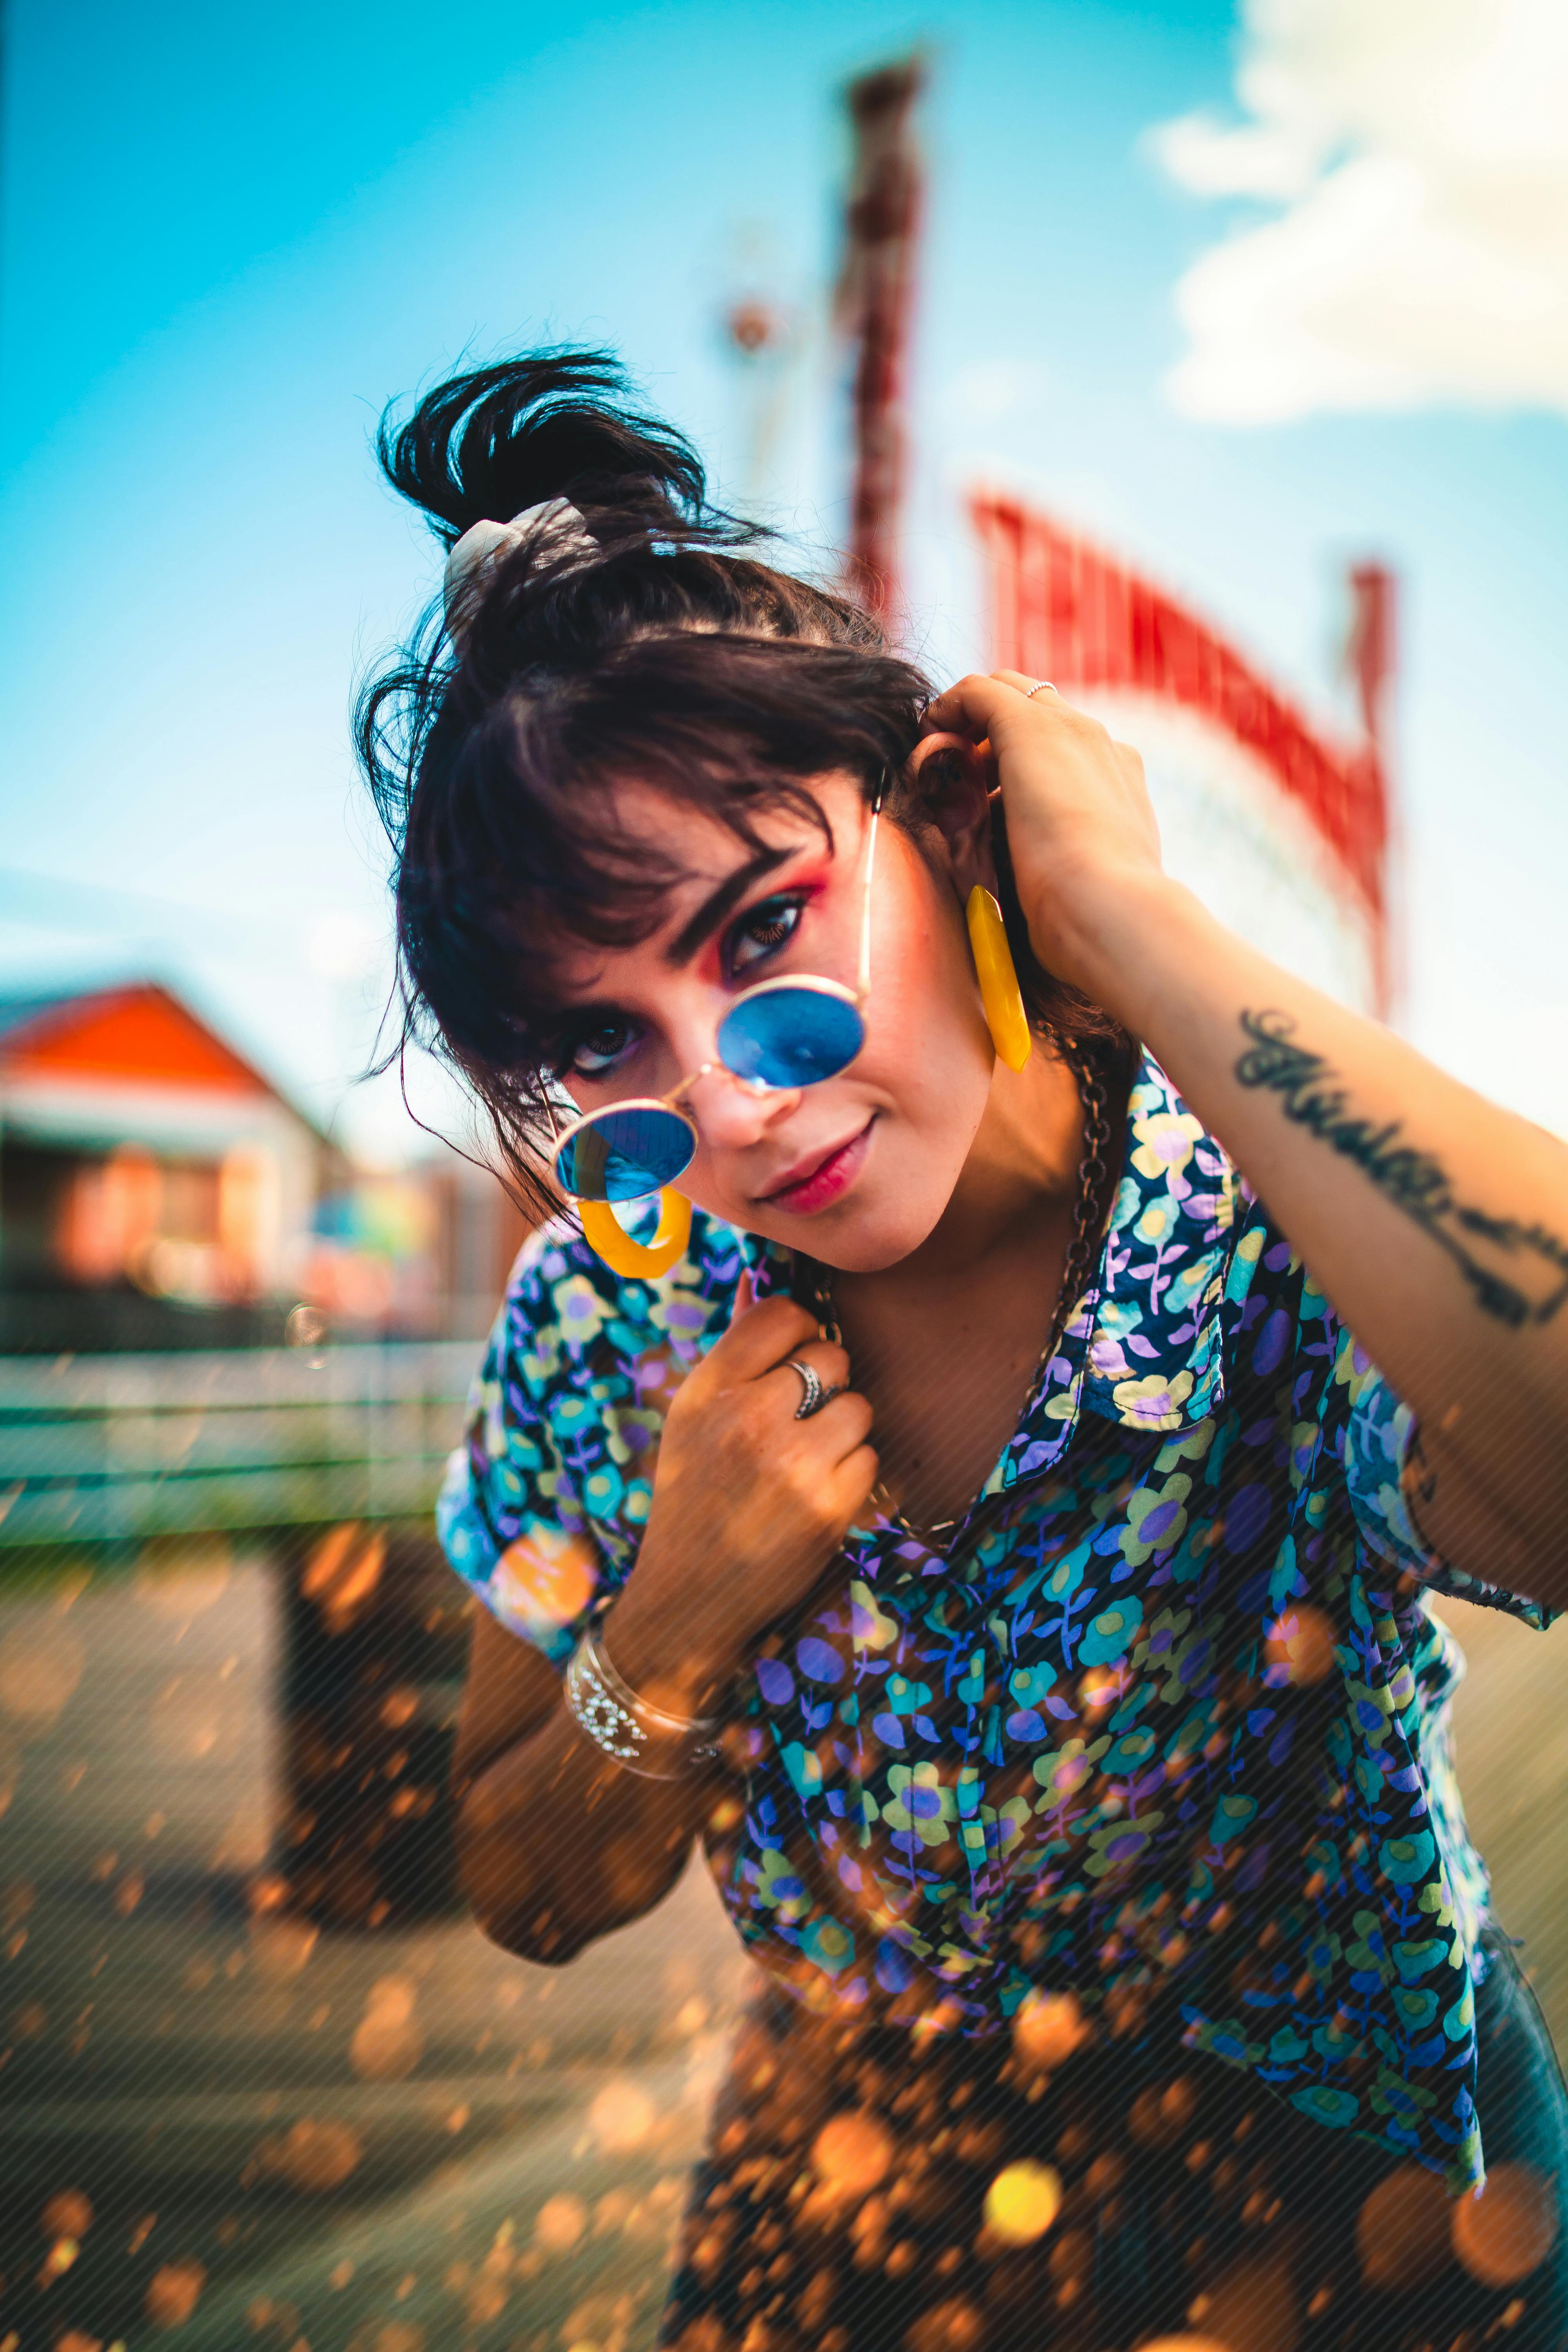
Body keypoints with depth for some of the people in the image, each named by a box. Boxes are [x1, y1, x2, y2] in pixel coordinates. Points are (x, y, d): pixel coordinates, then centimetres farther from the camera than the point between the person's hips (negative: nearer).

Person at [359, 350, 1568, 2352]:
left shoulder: (1288, 1241, -24)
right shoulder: (613, 1317, -13)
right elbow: (530, 1903, -3)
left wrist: (1128, 919, -38)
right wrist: (676, 1642, -23)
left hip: (1344, 2187, 0)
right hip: (858, 2168, 1)